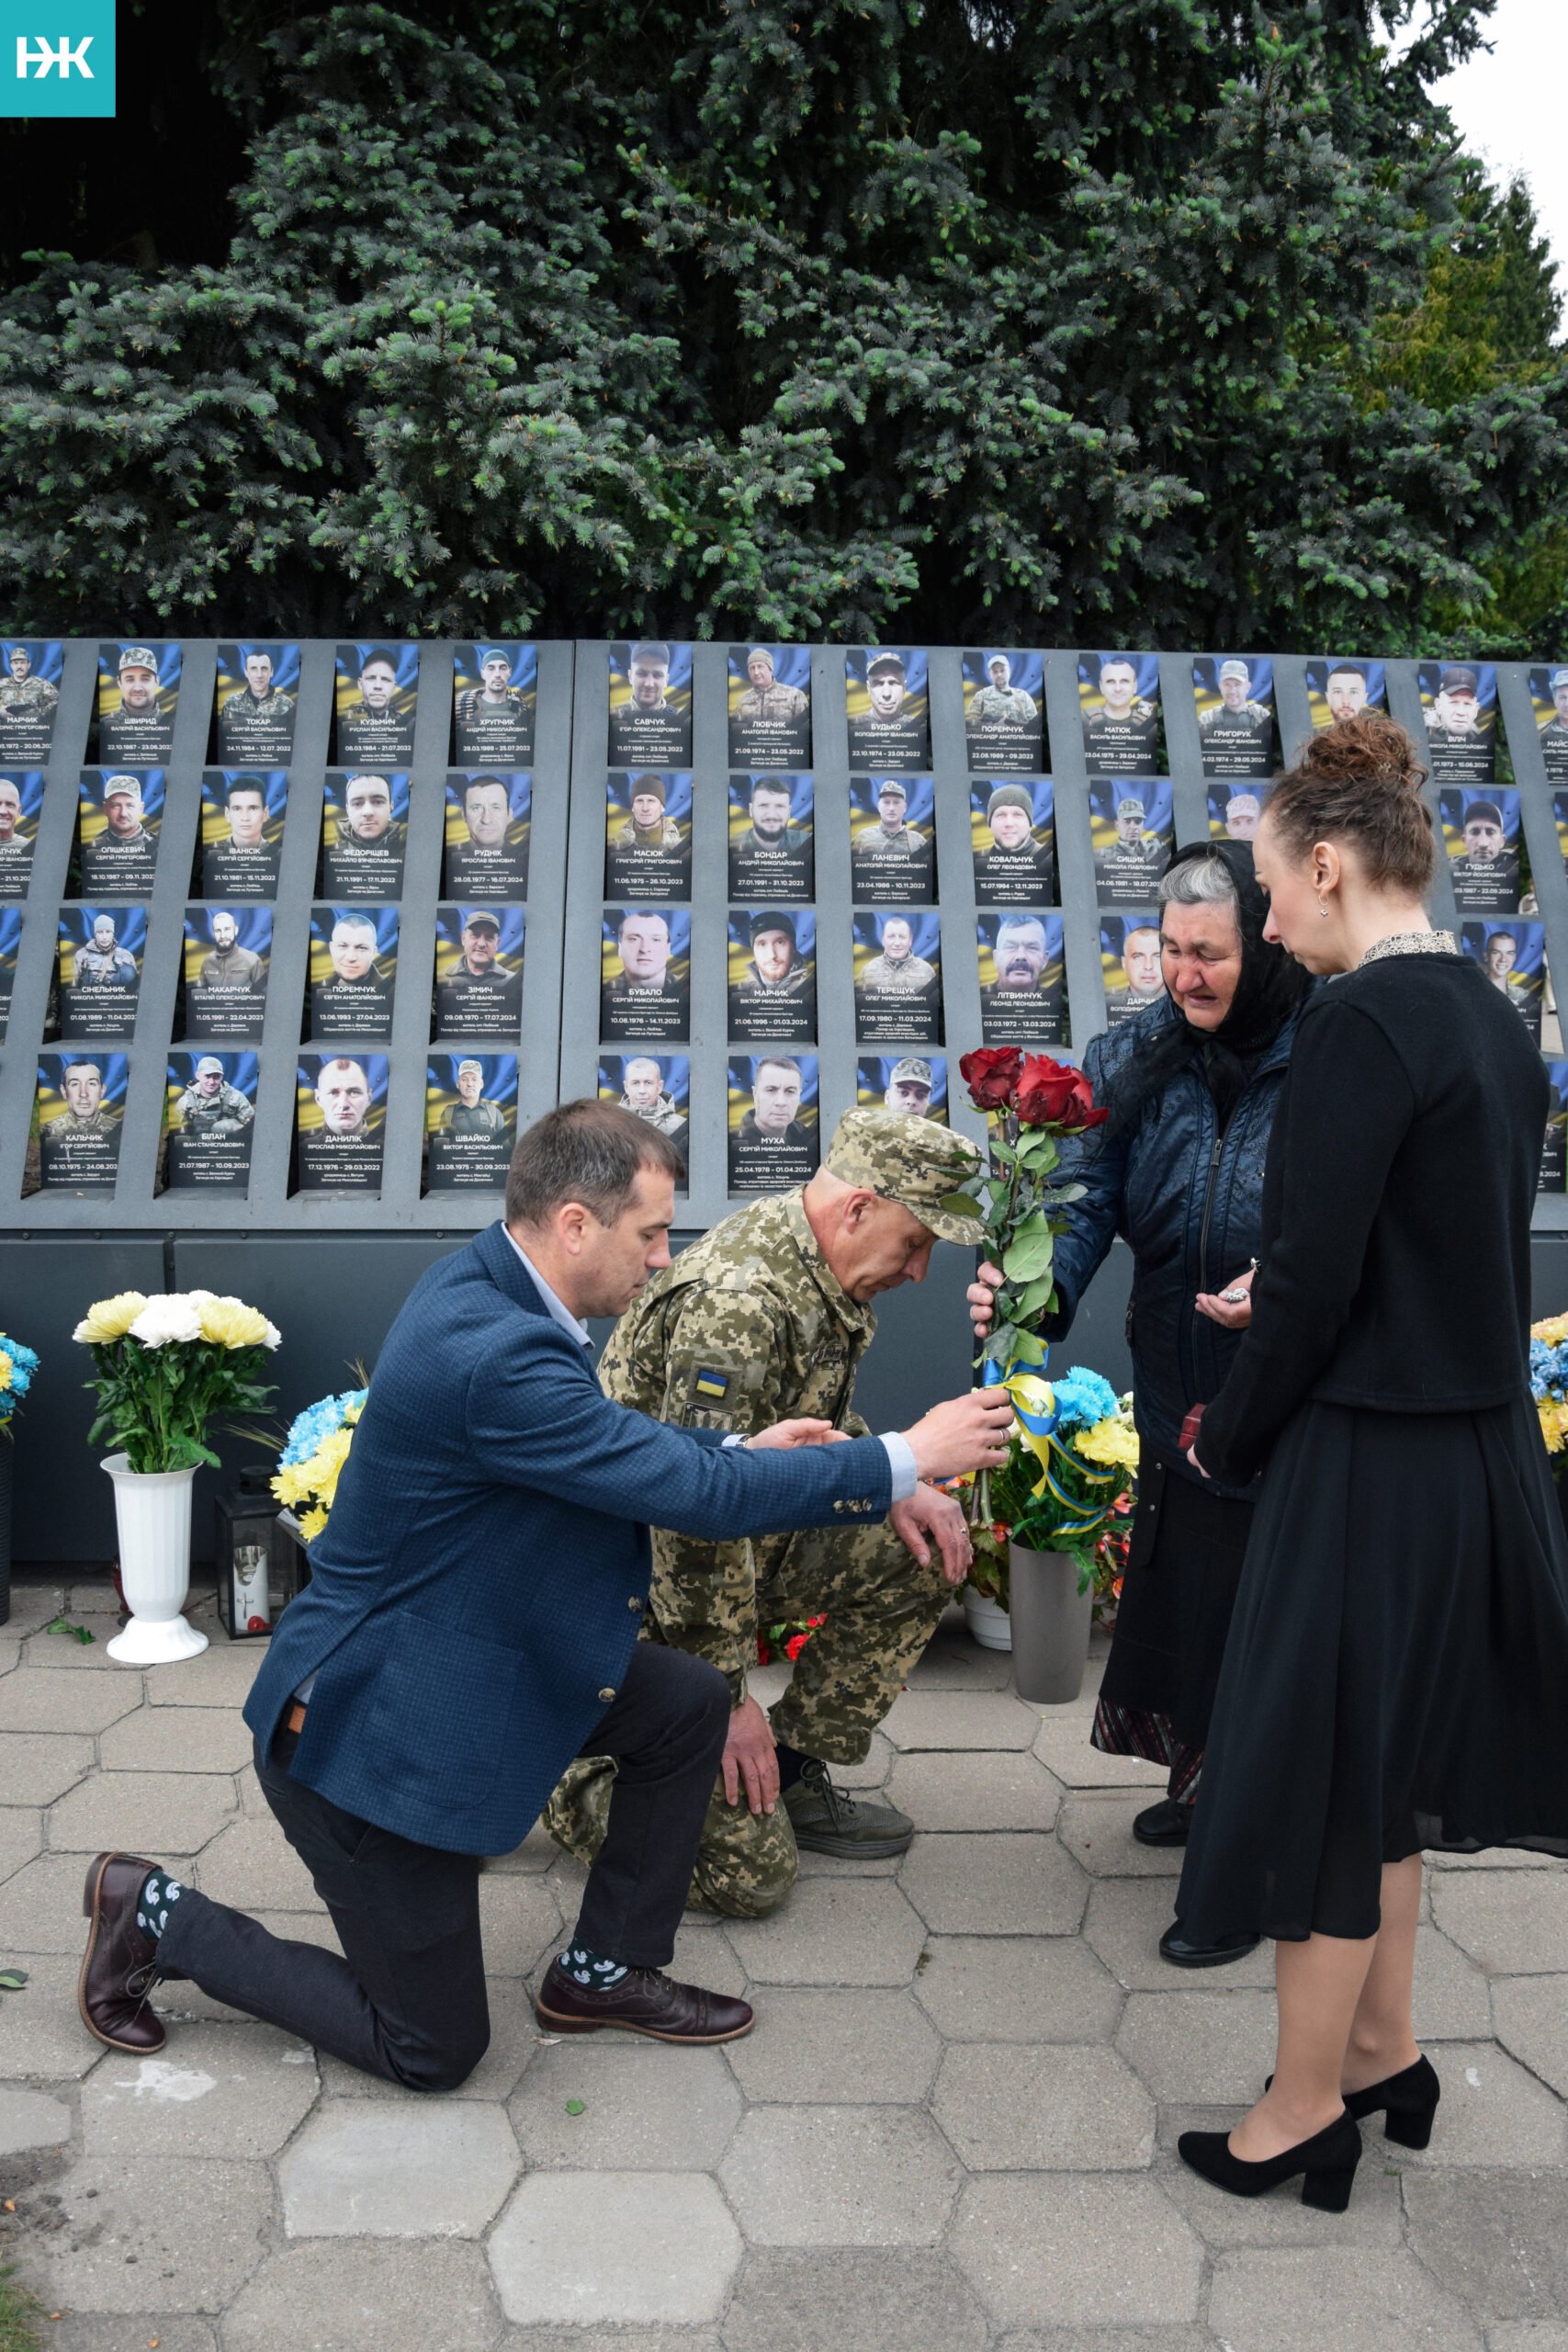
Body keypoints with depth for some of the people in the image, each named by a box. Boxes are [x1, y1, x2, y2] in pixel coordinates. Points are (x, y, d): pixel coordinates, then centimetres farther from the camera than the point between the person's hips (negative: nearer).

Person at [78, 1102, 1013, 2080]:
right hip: (367, 1725, -9)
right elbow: (699, 1496, -29)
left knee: (691, 1701, 4)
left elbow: (601, 1446, 13)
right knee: (434, 2052, 6)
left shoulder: (487, 1285, -3)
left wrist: (740, 1451, 2)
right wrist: (910, 1458, -21)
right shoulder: (494, 1355, -33)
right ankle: (159, 1916, 18)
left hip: (451, 1665, 9)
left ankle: (605, 1970, 21)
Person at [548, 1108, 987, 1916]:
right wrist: (726, 1693, -22)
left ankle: (795, 1778, 12)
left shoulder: (819, 1274, 1)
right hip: (648, 1590, -9)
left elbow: (822, 1418, 19)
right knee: (748, 1873, -7)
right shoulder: (736, 1304, -30)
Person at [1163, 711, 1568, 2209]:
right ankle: (1384, 2051, 38)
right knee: (1385, 1765, 22)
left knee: (1319, 1774, 7)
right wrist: (1270, 1309, 14)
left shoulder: (1361, 1024, -19)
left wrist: (1224, 1441, -5)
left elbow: (1311, 1285, -20)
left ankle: (1308, 2108, 24)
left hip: (1370, 1464, -9)